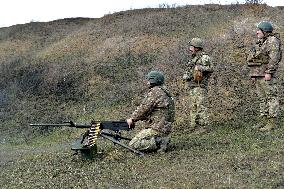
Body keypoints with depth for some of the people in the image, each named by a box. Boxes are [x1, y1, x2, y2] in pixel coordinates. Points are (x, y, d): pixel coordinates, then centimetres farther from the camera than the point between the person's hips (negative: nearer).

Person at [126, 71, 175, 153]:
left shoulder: (155, 92, -13)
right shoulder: (163, 92, 19)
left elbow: (144, 108, -16)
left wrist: (132, 119, -1)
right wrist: (135, 118, 14)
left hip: (157, 129, -10)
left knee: (133, 145, -11)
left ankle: (158, 143, -14)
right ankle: (161, 139, 8)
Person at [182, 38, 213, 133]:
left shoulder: (204, 57, -9)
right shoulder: (193, 58, 19)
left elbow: (210, 69, -20)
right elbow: (188, 71, 27)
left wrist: (198, 68, -23)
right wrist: (186, 76, 9)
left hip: (200, 86, -9)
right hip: (192, 86, 9)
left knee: (201, 106, -10)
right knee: (192, 107, 11)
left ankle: (203, 126, -7)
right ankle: (194, 126, 16)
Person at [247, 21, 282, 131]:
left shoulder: (272, 41, -8)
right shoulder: (260, 43, 20)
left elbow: (274, 58, -18)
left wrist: (269, 72, -24)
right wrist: (253, 75, 18)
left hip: (266, 74, -10)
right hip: (258, 74, 10)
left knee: (271, 97, -7)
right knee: (262, 98, 10)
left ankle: (272, 122, -9)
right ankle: (263, 121, 13)